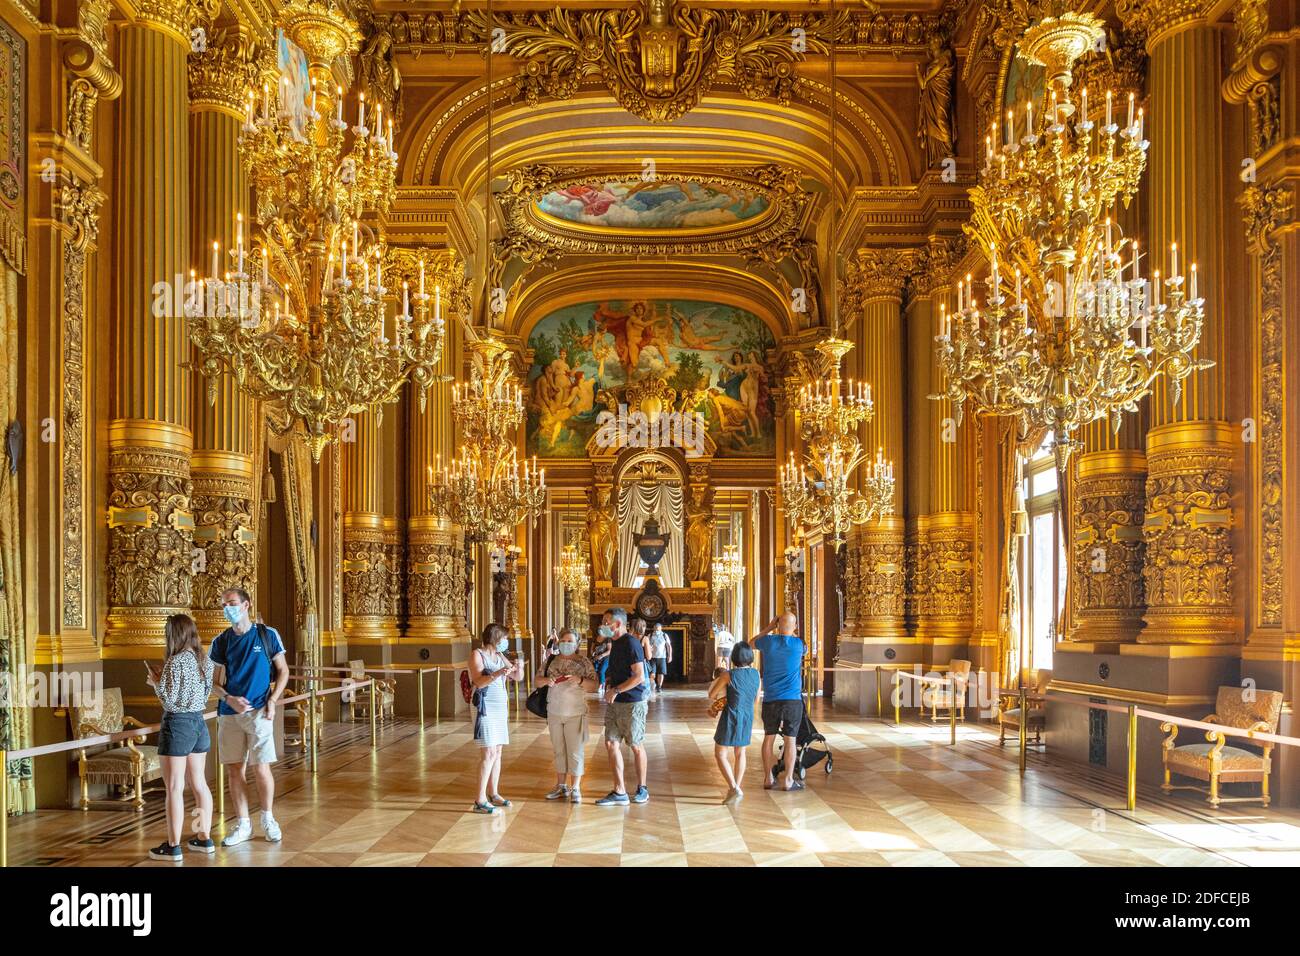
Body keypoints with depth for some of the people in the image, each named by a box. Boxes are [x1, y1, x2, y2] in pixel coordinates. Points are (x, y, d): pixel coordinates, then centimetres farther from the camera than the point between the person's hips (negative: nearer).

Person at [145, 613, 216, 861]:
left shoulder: (175, 661, -16)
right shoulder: (204, 659, 7)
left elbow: (169, 700, -17)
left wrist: (156, 682, 1)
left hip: (178, 724, -8)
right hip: (199, 721, 8)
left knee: (174, 788, -2)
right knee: (199, 783, 13)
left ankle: (173, 846, 1)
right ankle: (205, 839, 19)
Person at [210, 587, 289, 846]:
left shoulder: (267, 635, 0)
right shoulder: (221, 642, 5)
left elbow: (283, 672, 6)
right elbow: (214, 681, 9)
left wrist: (272, 701, -6)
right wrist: (229, 698, -10)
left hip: (258, 712, -3)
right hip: (229, 714, 3)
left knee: (261, 769, -5)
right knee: (235, 770, 5)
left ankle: (268, 819, 17)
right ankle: (244, 825, 17)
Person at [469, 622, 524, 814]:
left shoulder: (499, 656, 15)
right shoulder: (477, 654, -6)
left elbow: (518, 677, 15)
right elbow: (479, 682, -17)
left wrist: (519, 667, -6)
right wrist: (497, 674, -32)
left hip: (501, 707, 8)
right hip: (485, 707, -8)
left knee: (497, 752, 8)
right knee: (488, 753, -12)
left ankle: (494, 794, 14)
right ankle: (480, 800, -12)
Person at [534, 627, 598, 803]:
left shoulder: (584, 663, -3)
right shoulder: (552, 661, 7)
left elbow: (594, 686, -7)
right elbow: (538, 681, 9)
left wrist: (579, 680, -24)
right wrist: (546, 680, -13)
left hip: (575, 714, -4)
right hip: (554, 713, 4)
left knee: (575, 751, -3)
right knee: (559, 751, 12)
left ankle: (575, 789, 3)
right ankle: (561, 786, 21)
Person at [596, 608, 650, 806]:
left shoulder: (631, 643, -16)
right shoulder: (615, 643, 12)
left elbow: (639, 676, -21)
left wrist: (616, 690, -18)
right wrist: (609, 681, 5)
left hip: (632, 702, -8)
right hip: (614, 702, 8)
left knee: (635, 746, 5)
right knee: (611, 744, 2)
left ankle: (642, 789, 20)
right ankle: (619, 793, 7)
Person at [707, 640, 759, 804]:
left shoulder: (728, 675, -15)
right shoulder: (755, 674, -1)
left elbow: (711, 695, -6)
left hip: (731, 718, -5)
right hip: (748, 718, 6)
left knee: (720, 755, 3)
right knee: (740, 753, 19)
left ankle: (734, 789, -8)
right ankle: (736, 788, 23)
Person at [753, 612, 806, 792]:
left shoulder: (768, 641, -3)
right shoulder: (799, 644, -6)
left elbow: (752, 644, 18)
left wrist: (769, 628, 20)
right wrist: (795, 632, 19)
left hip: (770, 699, 2)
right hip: (793, 699, -2)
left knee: (769, 738, 11)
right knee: (791, 740, 3)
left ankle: (768, 779, 16)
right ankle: (789, 781, 6)